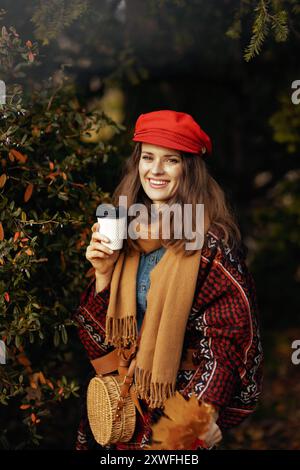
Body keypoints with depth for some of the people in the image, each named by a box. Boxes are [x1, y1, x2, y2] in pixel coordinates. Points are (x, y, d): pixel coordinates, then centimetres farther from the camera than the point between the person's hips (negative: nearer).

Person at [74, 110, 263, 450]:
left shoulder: (210, 240, -16)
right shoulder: (127, 231, 1)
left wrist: (207, 410, -23)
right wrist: (103, 271, -11)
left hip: (180, 396, -5)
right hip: (124, 393, 5)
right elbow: (102, 326, 6)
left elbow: (235, 332, -17)